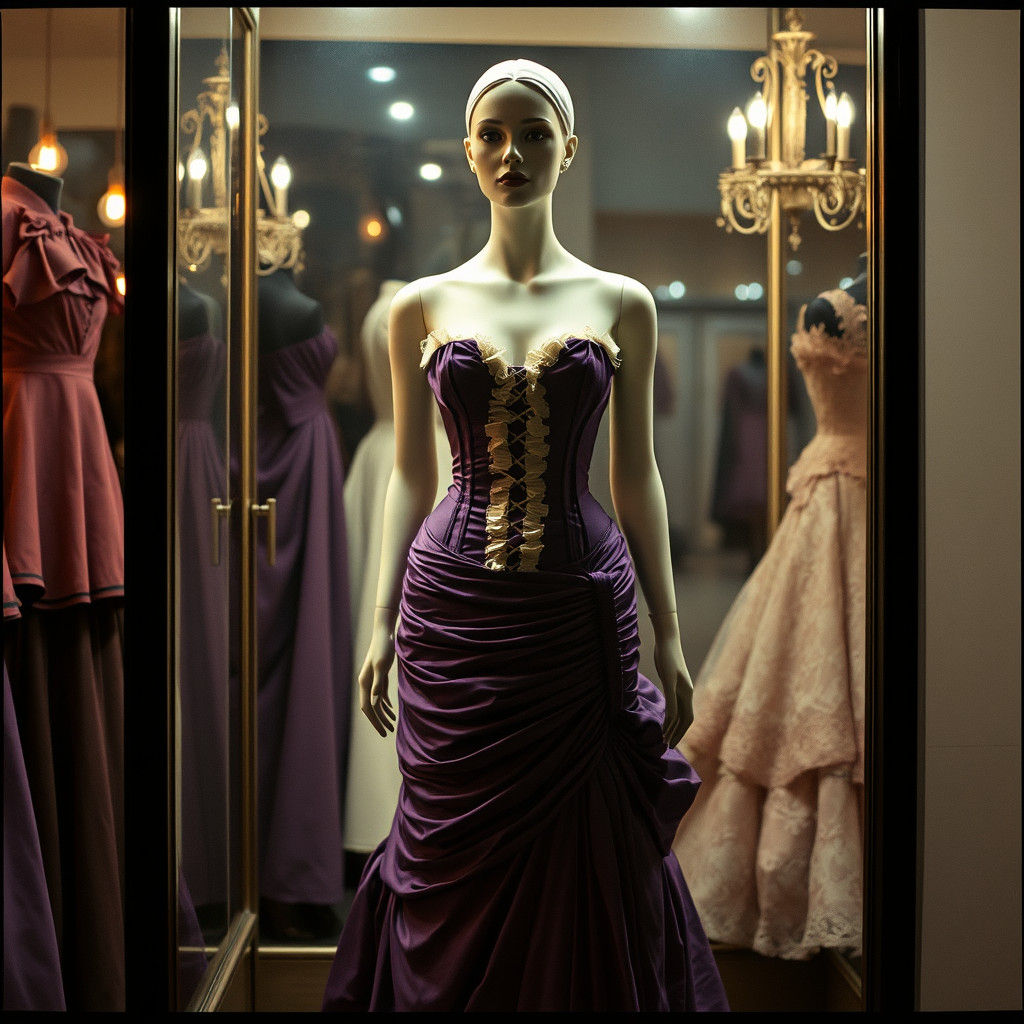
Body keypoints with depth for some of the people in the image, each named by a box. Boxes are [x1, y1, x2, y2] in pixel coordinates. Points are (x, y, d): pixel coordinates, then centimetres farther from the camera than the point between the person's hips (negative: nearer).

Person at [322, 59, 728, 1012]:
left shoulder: (621, 303, 4)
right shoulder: (422, 306, 5)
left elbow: (636, 476, 6)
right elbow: (410, 475, 8)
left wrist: (669, 635, 4)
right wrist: (381, 622, 4)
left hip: (582, 613, 0)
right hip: (455, 614, 0)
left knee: (585, 863, 7)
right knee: (460, 866, 7)